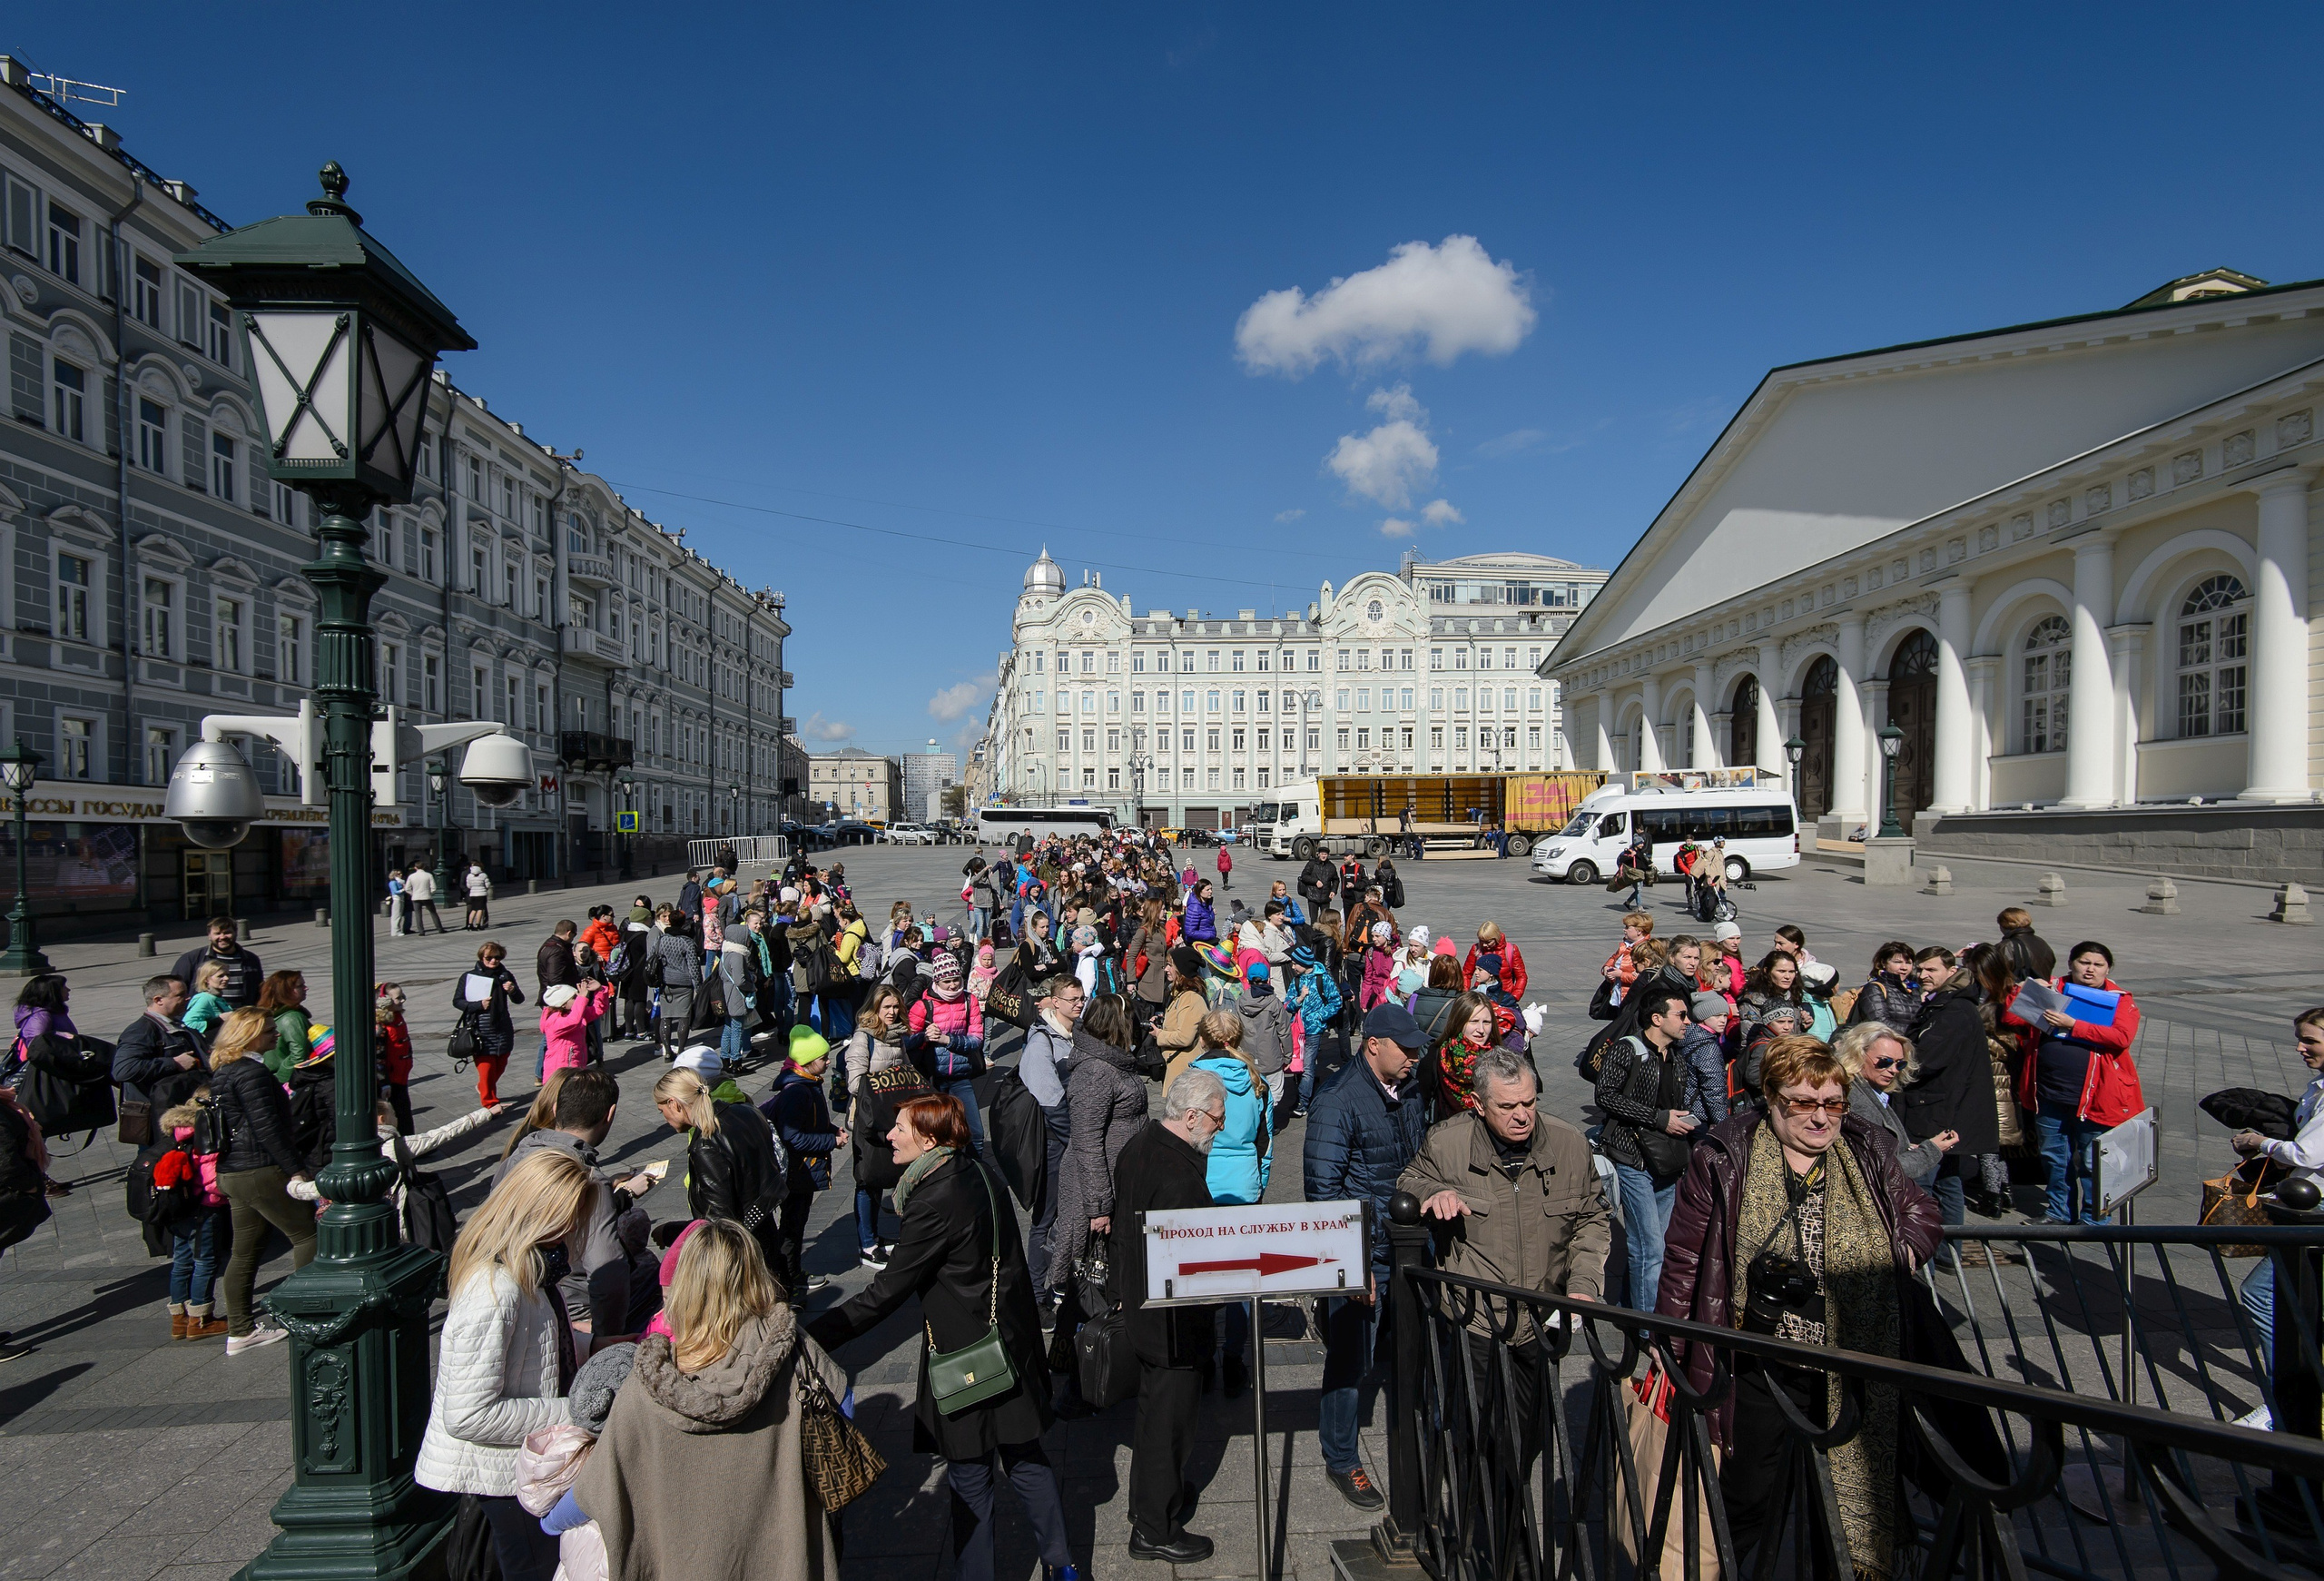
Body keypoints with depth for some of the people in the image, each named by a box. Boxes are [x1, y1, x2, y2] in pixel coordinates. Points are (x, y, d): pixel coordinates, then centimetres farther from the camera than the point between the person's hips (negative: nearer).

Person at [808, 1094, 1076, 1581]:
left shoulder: (936, 1202, -25)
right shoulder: (976, 1170, 0)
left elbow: (885, 1292, -24)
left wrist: (810, 1337, -22)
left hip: (967, 1356, -8)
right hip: (1010, 1338, 8)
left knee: (969, 1476, 9)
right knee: (1025, 1457, 21)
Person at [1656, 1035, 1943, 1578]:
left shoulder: (1870, 1156, 2)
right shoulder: (1723, 1159, -8)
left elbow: (1921, 1212, 17)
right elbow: (1685, 1258, -4)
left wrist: (1905, 1251, -5)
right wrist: (1669, 1346, -3)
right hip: (1760, 1367, -2)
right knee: (1751, 1498, 10)